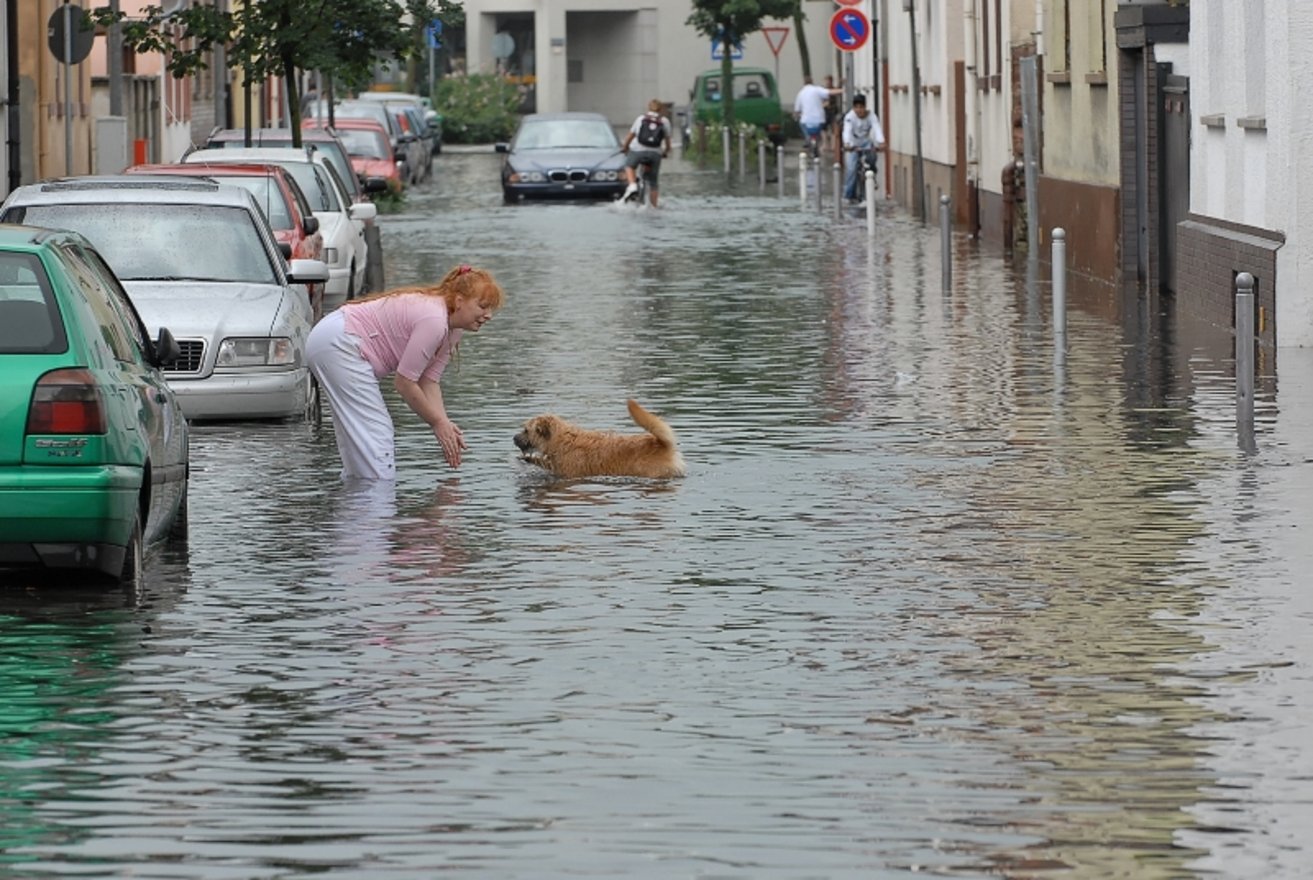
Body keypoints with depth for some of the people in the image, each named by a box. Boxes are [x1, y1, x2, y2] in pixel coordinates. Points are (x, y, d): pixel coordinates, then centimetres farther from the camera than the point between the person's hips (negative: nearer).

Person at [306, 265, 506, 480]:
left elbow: (429, 382, 6)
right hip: (338, 345, -11)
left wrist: (445, 424, -7)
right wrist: (438, 423, -8)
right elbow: (405, 383, -19)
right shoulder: (433, 321, -23)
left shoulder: (451, 331, 8)